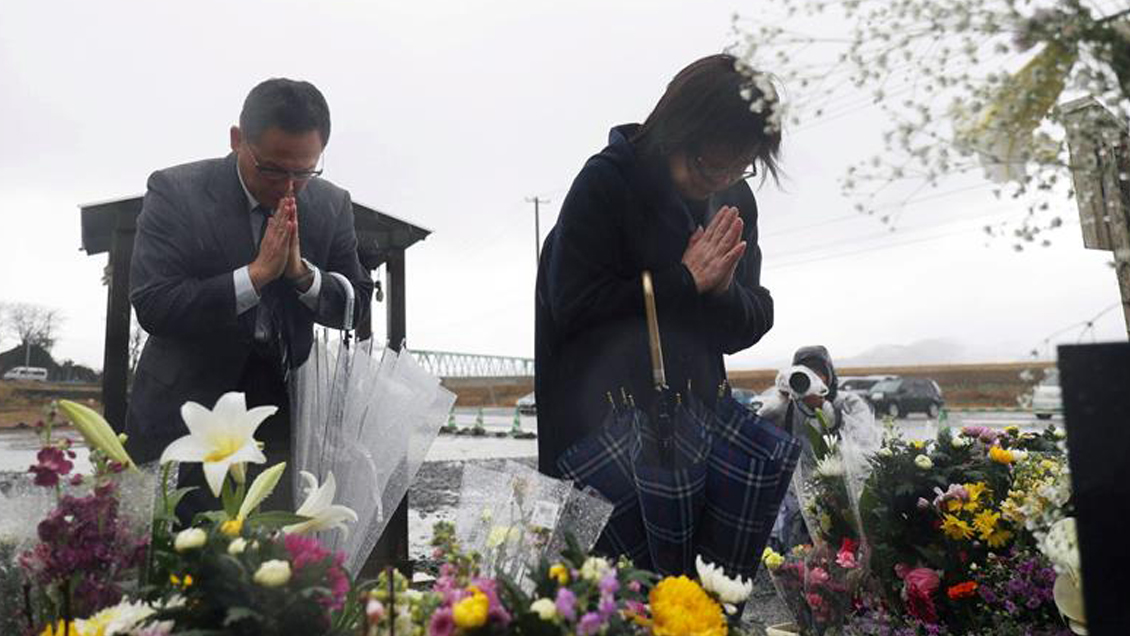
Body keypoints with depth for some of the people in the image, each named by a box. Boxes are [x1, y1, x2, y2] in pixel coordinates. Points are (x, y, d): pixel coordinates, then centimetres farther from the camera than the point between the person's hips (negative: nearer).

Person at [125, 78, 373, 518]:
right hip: (184, 413, -2)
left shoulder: (332, 205, 0)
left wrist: (301, 271, -17)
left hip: (281, 412, 2)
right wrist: (257, 273, -24)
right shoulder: (175, 192, -9)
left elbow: (356, 307, 1)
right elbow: (151, 306, -16)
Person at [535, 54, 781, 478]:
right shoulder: (605, 182, -12)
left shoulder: (736, 201, 5)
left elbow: (754, 324, 7)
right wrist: (684, 280, -17)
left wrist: (723, 292, -16)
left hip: (698, 406, 5)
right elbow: (571, 304, -18)